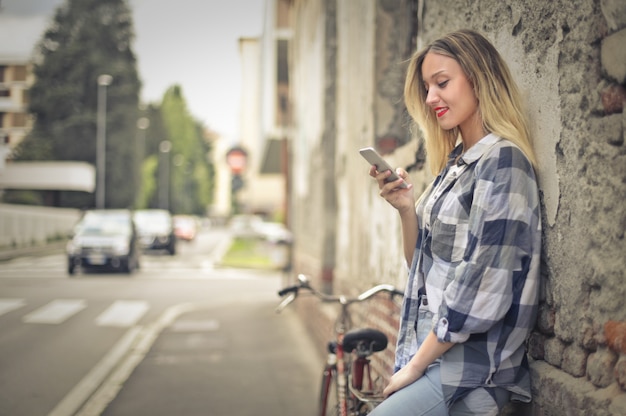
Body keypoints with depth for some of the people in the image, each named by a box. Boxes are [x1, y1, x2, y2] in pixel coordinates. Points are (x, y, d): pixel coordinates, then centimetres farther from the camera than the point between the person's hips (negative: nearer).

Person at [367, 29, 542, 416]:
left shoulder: (501, 161, -13)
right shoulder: (454, 163, 13)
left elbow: (481, 291, -19)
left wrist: (415, 366, -12)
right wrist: (406, 207, -2)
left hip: (469, 372, -7)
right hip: (431, 352, 7)